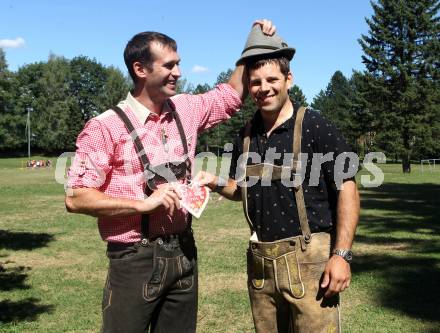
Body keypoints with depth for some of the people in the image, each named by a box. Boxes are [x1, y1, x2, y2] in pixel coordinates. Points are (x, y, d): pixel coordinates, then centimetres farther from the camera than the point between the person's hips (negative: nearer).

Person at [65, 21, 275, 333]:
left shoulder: (186, 109, 4)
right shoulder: (106, 127, -12)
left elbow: (231, 94, 21)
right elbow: (76, 197, -14)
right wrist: (143, 203, -21)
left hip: (183, 253, 5)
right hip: (136, 259, -5)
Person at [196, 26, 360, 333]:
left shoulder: (315, 127, -9)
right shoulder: (246, 136, 8)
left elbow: (347, 189, -10)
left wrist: (342, 254, -16)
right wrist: (216, 184, -1)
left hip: (308, 256, -5)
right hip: (260, 260, 6)